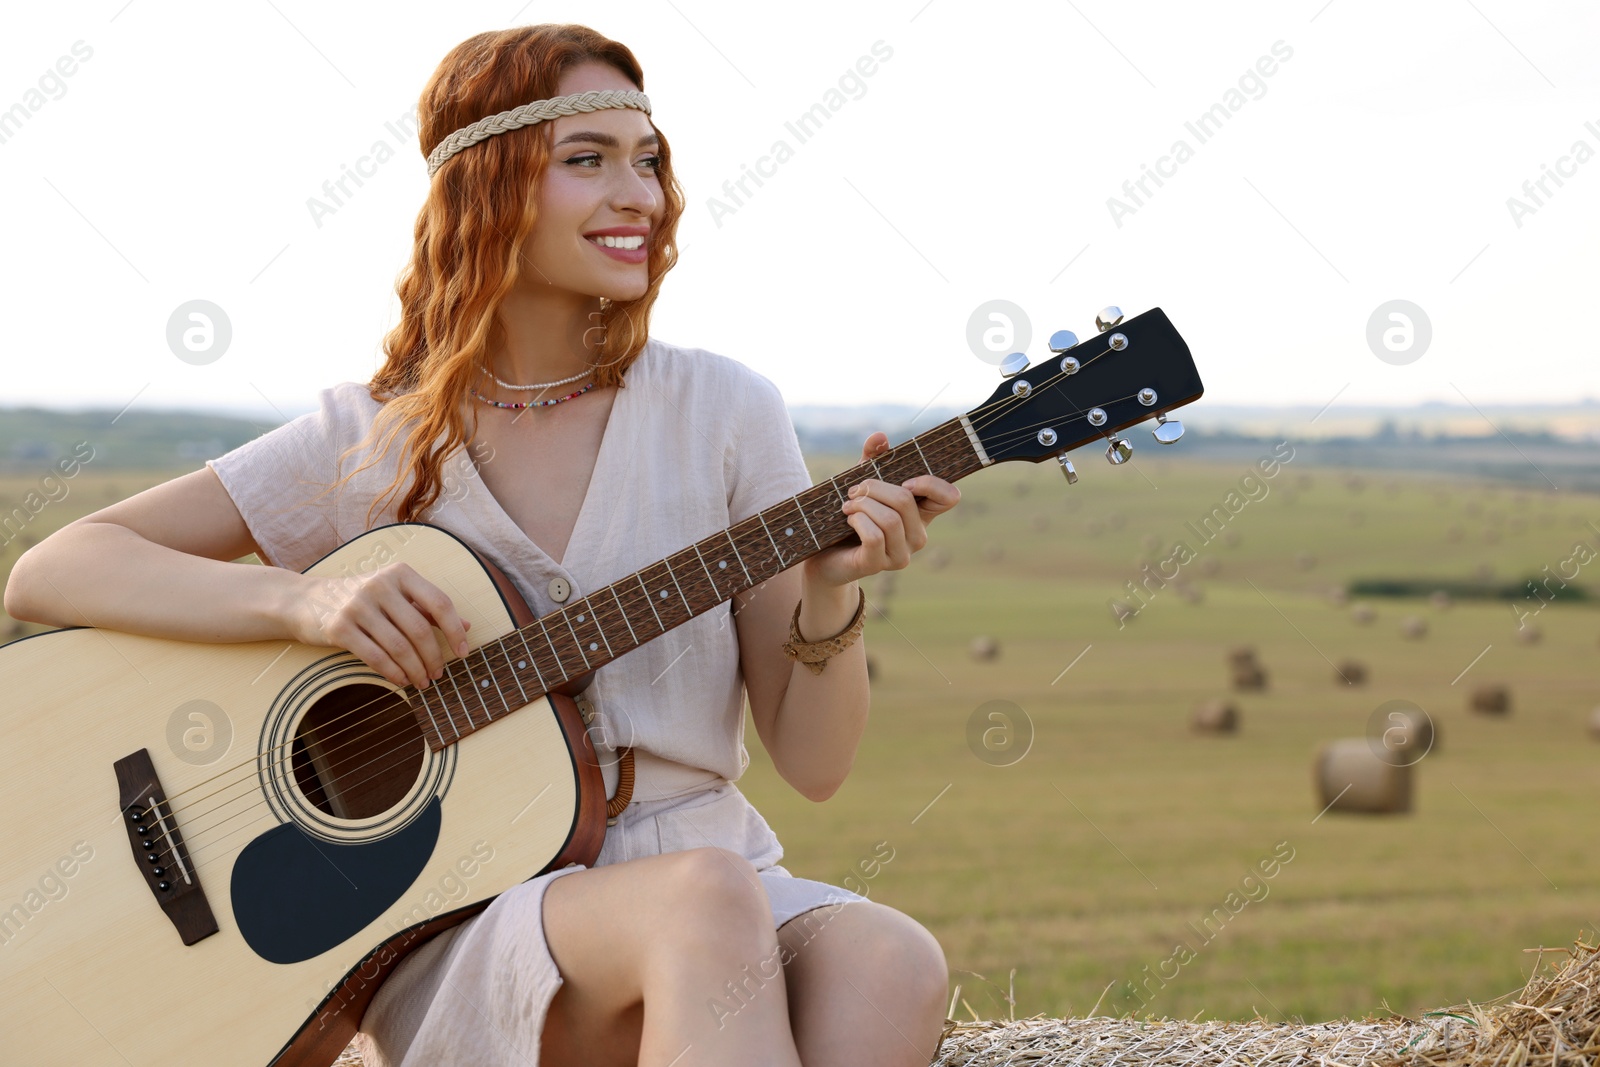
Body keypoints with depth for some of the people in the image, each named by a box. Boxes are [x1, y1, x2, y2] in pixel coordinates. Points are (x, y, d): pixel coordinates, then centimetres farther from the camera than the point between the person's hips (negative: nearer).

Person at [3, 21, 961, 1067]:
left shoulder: (722, 411, 4)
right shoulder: (368, 441, 2)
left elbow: (814, 764, 4)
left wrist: (830, 597, -17)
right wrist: (304, 600, -18)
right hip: (457, 924, -2)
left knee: (890, 965, -33)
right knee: (711, 903, -36)